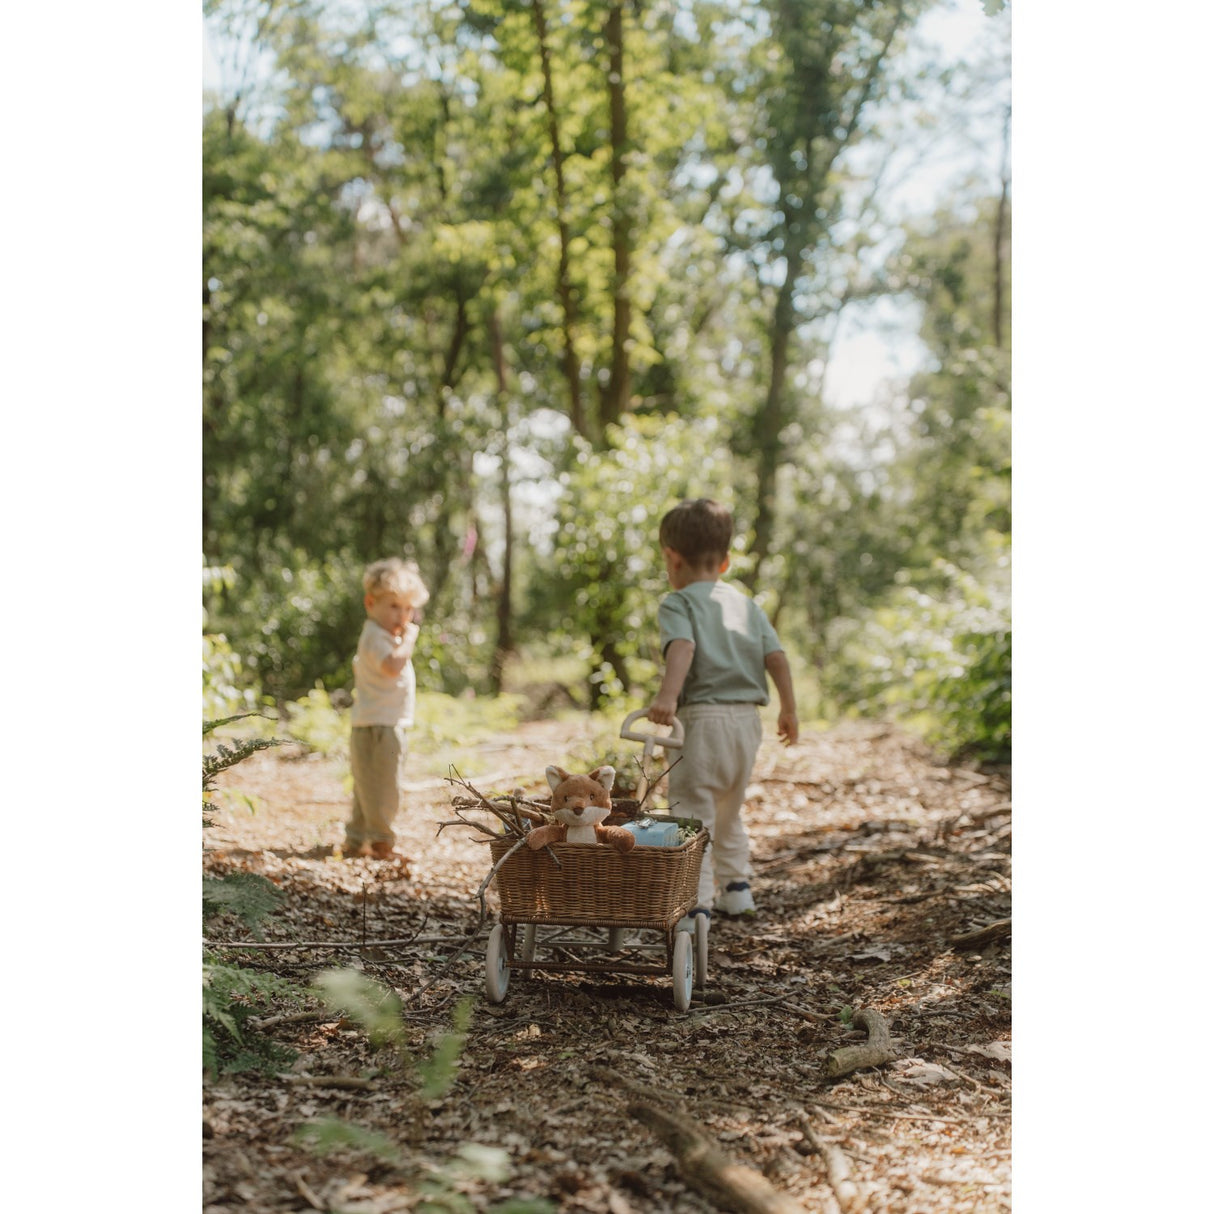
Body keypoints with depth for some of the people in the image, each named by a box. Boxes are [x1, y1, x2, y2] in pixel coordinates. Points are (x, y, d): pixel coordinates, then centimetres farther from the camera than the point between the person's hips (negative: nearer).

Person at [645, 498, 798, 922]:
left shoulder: (676, 604, -1)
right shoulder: (745, 603, 16)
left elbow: (682, 648, -22)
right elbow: (776, 657, 8)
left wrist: (667, 695, -35)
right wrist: (789, 709, 15)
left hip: (704, 717, -6)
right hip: (748, 717, 6)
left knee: (693, 813, -3)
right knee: (728, 810, 24)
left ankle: (697, 903, -11)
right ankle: (736, 886, 31)